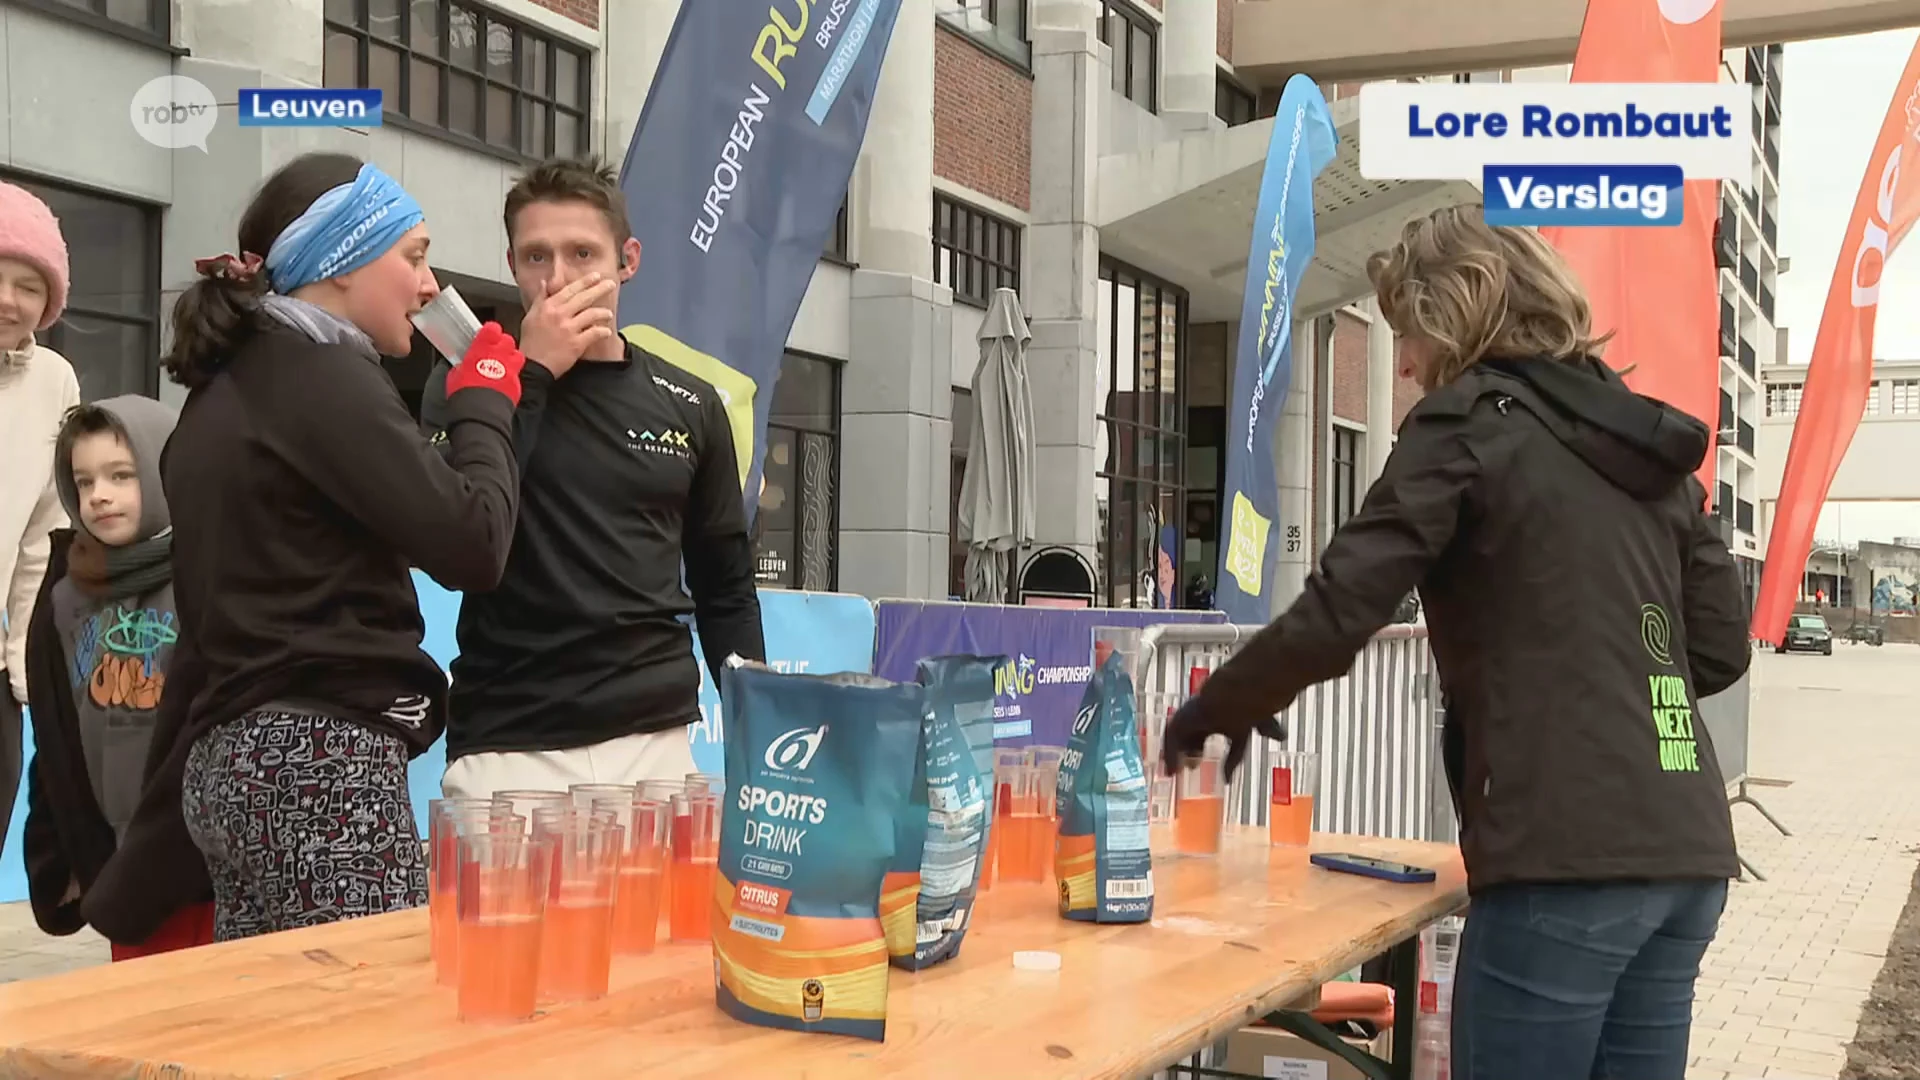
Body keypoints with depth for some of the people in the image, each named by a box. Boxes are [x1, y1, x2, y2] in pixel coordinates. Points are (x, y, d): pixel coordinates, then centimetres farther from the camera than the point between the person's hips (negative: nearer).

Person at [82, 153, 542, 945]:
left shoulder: (227, 388, 18)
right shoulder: (323, 380, -9)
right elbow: (470, 546, -16)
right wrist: (484, 404, 2)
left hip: (236, 759, 10)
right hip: (319, 762, -10)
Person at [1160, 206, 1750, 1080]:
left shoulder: (1471, 422, -5)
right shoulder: (1645, 440, 17)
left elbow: (1338, 614, -12)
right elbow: (1721, 646, 18)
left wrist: (1217, 708, 2)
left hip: (1567, 856, -8)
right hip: (1684, 853, 8)